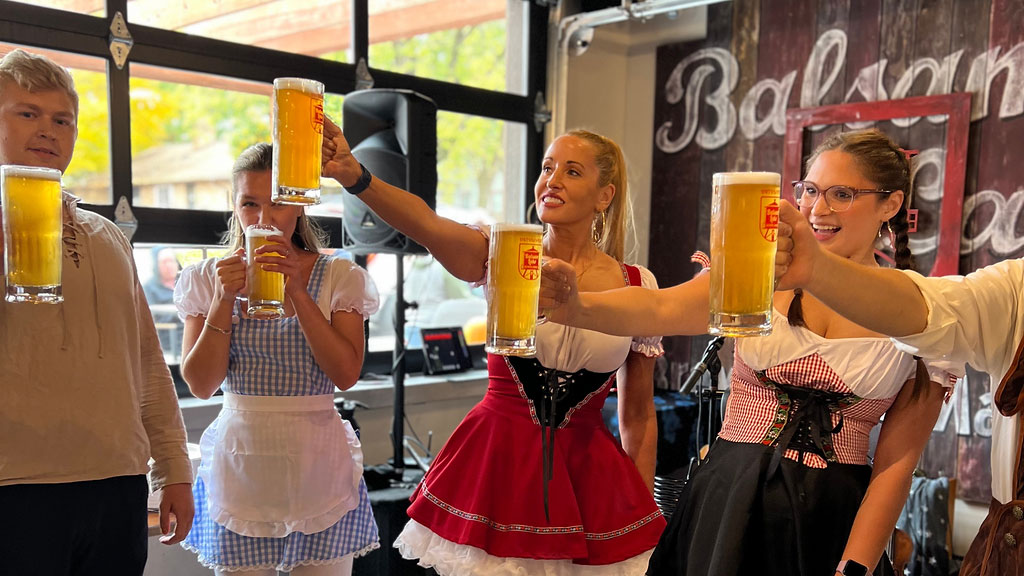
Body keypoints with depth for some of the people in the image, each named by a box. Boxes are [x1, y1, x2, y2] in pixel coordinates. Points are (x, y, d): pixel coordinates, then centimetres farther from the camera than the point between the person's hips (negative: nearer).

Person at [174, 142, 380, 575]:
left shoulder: (340, 277, -1)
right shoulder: (209, 279, 3)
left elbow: (346, 374, -11)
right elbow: (201, 385, -3)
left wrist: (297, 293, -17)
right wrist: (224, 299, -13)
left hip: (318, 465, 0)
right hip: (240, 468, 1)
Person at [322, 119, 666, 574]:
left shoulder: (638, 287, -1)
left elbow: (638, 415, 5)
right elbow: (425, 224, -26)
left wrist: (646, 514, 8)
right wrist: (352, 175, -43)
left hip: (585, 476, 1)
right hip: (492, 467, -1)